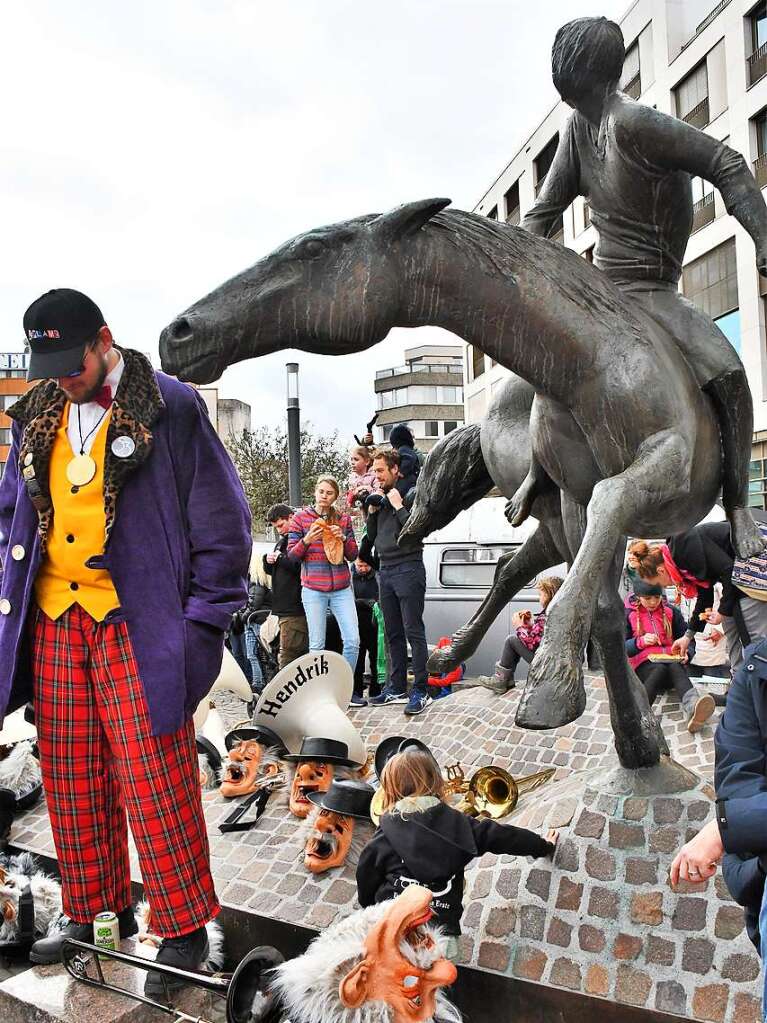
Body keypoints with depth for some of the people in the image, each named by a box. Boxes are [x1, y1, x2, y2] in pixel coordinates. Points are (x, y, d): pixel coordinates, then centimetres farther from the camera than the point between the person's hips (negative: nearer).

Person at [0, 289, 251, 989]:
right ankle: (97, 913, 33)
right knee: (72, 778, 14)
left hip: (136, 623, -6)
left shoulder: (170, 408, -6)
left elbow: (222, 520, -7)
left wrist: (203, 621, -10)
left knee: (154, 783, -2)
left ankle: (184, 931, 15)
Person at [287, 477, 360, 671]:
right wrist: (306, 541, -13)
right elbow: (291, 554, 5)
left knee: (353, 641, -5)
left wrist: (343, 538, -7)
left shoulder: (344, 519, 11)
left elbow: (353, 555, 11)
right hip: (313, 589, -2)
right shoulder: (301, 517, 5)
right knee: (317, 645, -1)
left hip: (342, 588, 2)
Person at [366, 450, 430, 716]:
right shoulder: (381, 499, 16)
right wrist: (372, 511, 5)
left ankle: (421, 691, -2)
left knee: (414, 632, -6)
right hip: (385, 571, 8)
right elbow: (371, 537, 18)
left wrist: (398, 506, -13)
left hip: (407, 569, -7)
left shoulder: (412, 495, -4)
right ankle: (397, 688, 19)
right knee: (393, 634, 11)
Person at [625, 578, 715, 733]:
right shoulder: (629, 615, 4)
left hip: (671, 661, 2)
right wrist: (640, 642, -20)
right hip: (644, 665, -1)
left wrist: (685, 652, -10)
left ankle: (692, 708, -67)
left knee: (676, 668, -35)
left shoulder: (671, 612, 12)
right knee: (660, 669, -36)